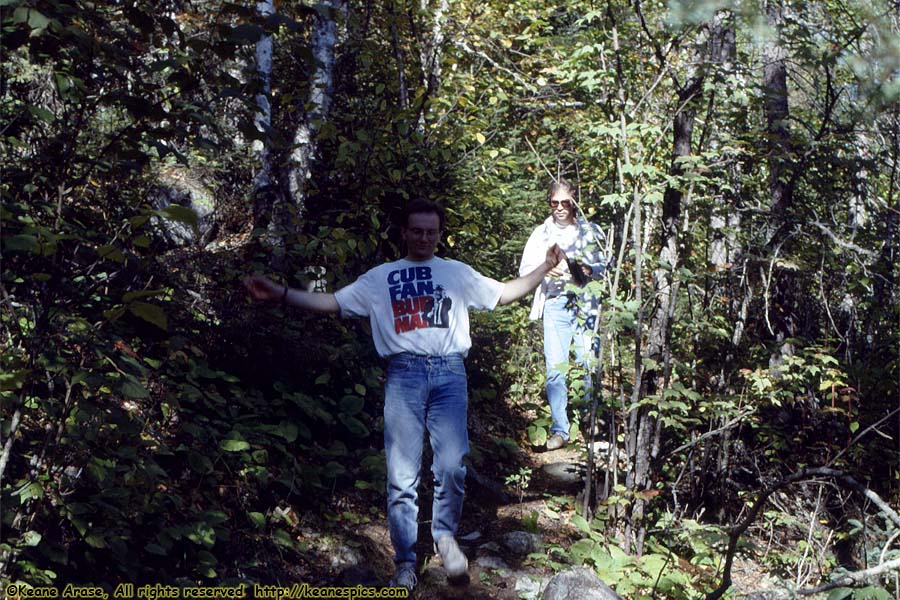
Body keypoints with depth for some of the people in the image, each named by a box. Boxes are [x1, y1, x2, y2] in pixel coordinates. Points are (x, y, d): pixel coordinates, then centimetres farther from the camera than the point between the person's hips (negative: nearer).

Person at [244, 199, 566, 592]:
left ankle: (445, 536, 17)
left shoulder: (458, 273, 18)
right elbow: (331, 303, 11)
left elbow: (504, 293, 21)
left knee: (452, 467, -10)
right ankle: (405, 563, 7)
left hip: (449, 373, 0)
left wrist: (543, 268, 12)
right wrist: (279, 294, 0)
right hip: (403, 375, 0)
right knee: (402, 477, -4)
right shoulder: (380, 277, 16)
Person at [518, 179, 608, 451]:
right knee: (555, 369, -5)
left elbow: (608, 265, 9)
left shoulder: (591, 231, 10)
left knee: (589, 365, -4)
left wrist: (589, 269, -12)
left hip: (586, 303, -1)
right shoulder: (541, 234, 13)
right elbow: (525, 269, 10)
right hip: (555, 305, 1)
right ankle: (559, 430, 1)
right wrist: (546, 270, -10)